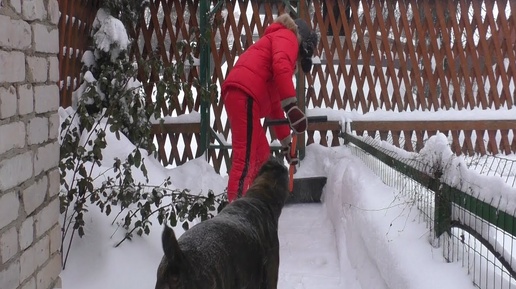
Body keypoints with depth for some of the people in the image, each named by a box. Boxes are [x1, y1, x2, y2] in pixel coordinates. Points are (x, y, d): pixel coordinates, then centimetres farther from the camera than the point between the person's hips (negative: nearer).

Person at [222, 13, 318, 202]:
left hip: (240, 95, 10)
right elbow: (281, 66, -15)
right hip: (244, 94, -10)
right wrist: (292, 107, -22)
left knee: (262, 156, 19)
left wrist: (286, 142, 41)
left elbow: (274, 105, 39)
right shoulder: (287, 37, 10)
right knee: (246, 160, -14)